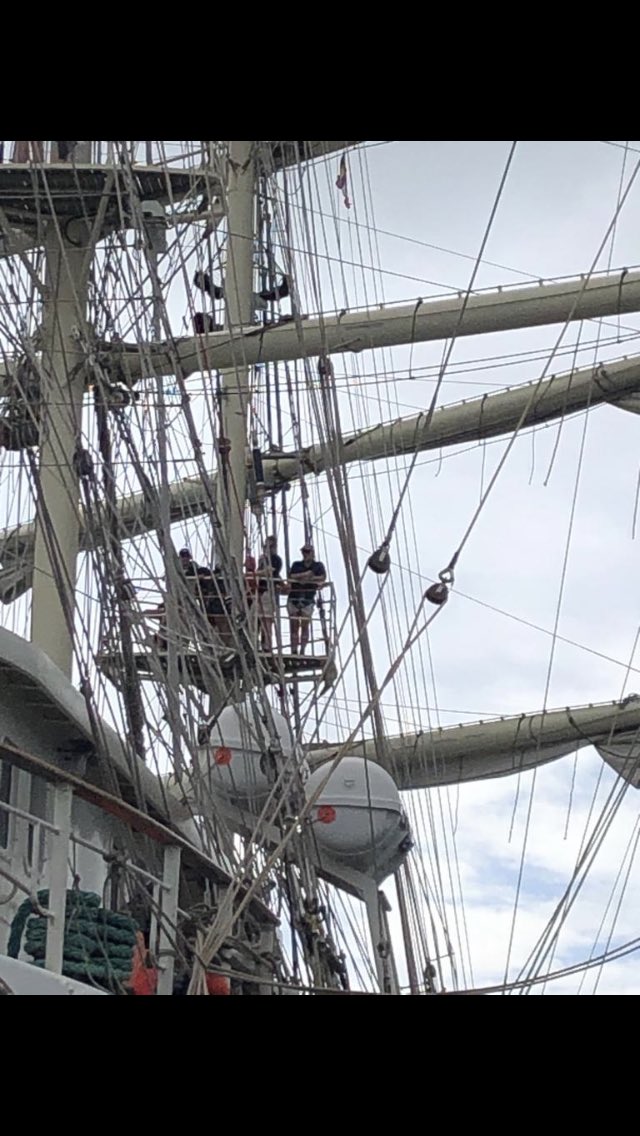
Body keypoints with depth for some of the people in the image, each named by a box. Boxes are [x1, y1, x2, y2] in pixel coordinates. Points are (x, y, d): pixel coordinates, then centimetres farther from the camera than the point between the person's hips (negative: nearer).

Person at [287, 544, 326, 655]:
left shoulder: (318, 566, 7)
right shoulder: (296, 565, 11)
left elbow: (323, 577, -10)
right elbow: (291, 576, -5)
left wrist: (309, 579, -17)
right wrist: (305, 574, -15)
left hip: (308, 599, -2)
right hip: (294, 598, 2)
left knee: (305, 625, -5)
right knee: (294, 626, -1)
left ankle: (303, 650, -3)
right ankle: (294, 650, 0)